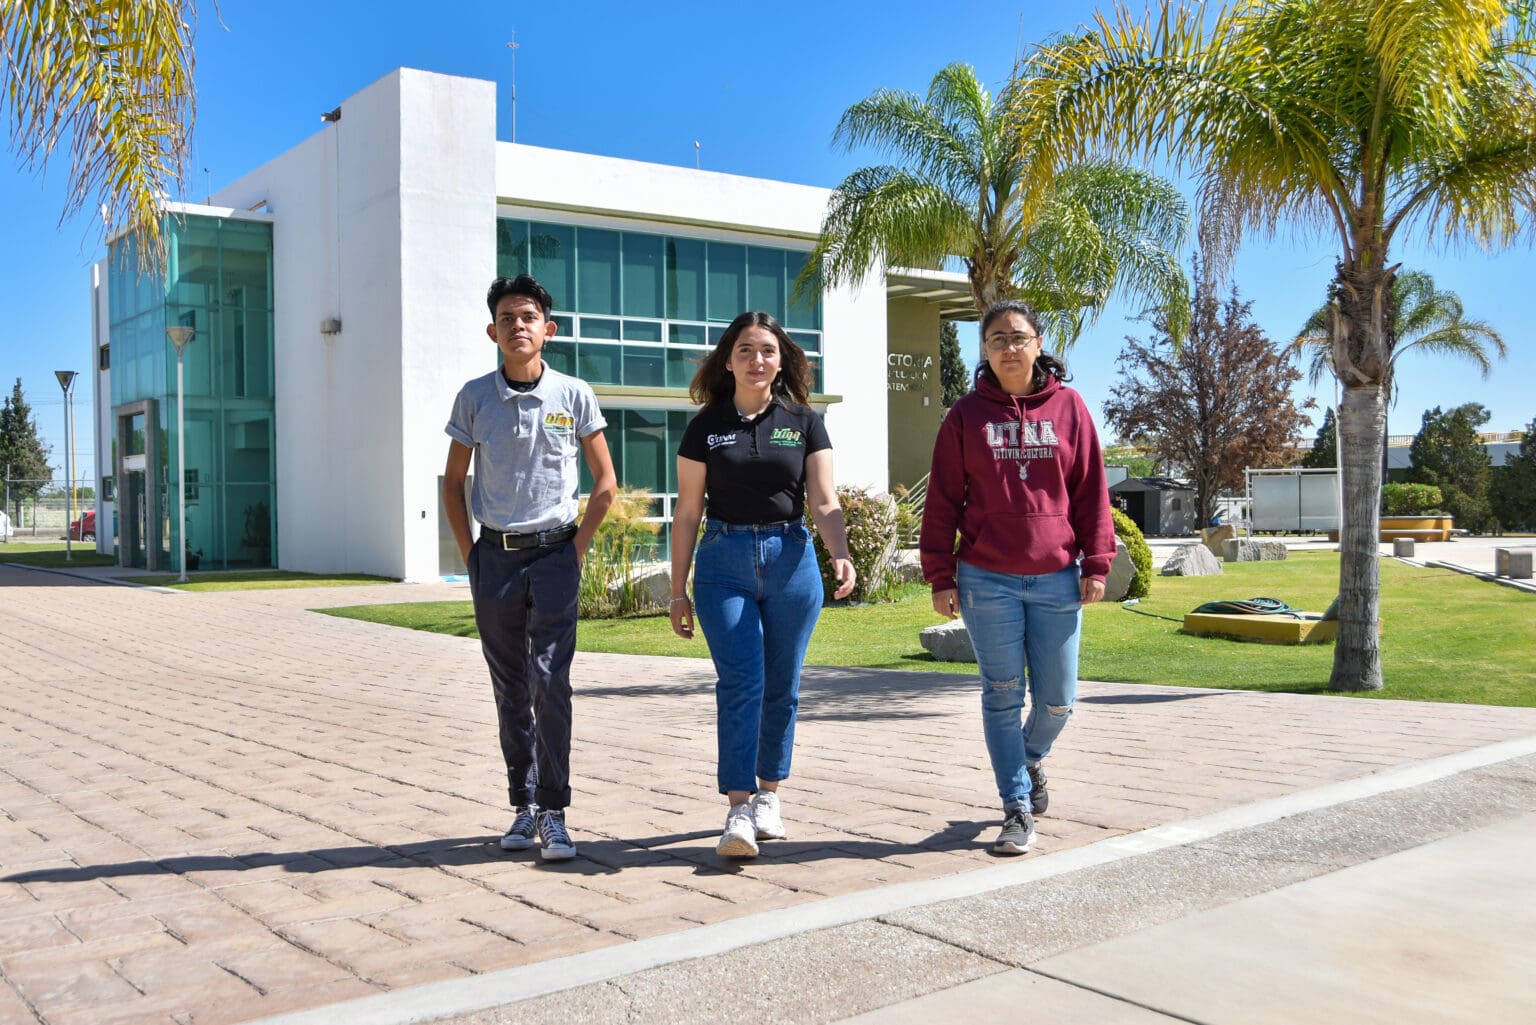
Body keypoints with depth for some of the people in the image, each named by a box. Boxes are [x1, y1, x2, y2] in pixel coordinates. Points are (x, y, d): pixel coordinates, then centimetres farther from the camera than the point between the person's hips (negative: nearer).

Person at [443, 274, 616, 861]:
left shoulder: (574, 396, 0)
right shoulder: (474, 397, 3)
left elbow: (605, 483, 6)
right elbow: (453, 482, 12)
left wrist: (578, 546, -1)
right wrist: (468, 553, 4)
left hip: (554, 554, -2)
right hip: (495, 557, 2)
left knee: (550, 681, -10)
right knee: (510, 689, 8)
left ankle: (553, 813, -3)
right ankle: (524, 806, 19)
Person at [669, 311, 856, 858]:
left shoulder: (805, 423, 6)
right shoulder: (705, 427, 4)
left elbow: (824, 504, 0)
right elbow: (687, 512, 6)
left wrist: (841, 555, -19)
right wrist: (679, 591, 4)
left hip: (791, 560, 1)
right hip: (725, 562, -1)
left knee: (781, 686, 8)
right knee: (740, 682, -11)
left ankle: (768, 794, 24)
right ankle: (739, 809, -9)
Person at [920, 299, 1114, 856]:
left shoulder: (1068, 407, 4)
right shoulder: (966, 414, 3)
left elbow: (1091, 491, 5)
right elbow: (943, 500, 3)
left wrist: (1096, 563, 1)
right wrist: (941, 577, -1)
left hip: (1056, 580, 1)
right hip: (987, 580, -1)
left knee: (1056, 700, 6)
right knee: (1003, 697, 3)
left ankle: (1031, 758, 38)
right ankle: (1018, 809, 14)